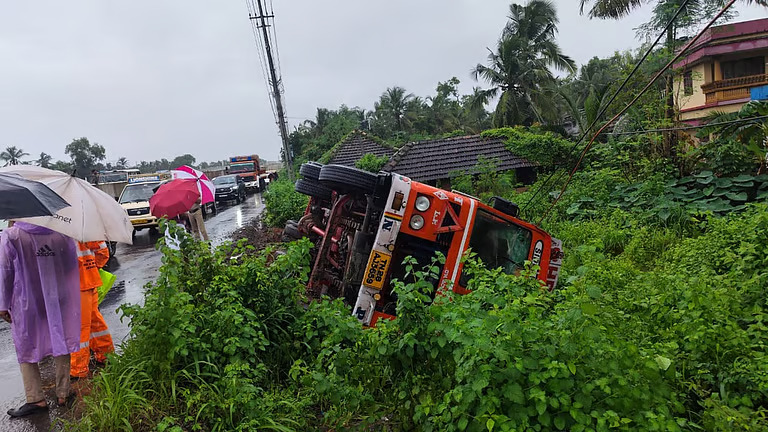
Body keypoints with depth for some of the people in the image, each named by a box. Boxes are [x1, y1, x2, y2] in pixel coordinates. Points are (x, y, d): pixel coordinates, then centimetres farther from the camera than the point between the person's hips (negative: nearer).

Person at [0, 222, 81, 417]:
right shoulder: (62, 234, -3)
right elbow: (73, 267, 7)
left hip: (26, 305, -2)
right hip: (59, 303, 3)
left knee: (26, 350, 12)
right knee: (60, 344, 12)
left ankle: (36, 398, 14)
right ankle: (63, 393, 20)